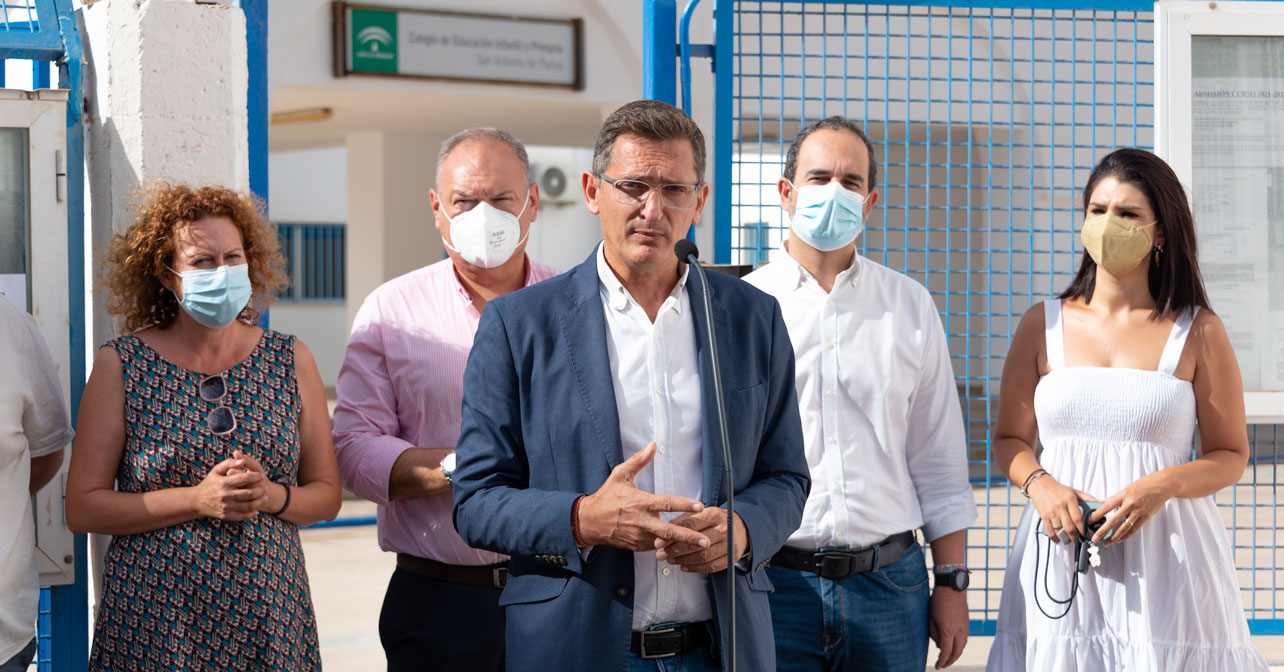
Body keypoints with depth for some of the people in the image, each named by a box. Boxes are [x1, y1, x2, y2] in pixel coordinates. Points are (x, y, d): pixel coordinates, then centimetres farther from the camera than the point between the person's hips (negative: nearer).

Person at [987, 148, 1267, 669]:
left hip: (1165, 548, -1)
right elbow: (1009, 438, 13)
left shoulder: (1199, 332, 4)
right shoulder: (1043, 324, 9)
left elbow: (1231, 455, 5)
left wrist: (1162, 485, -13)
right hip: (1061, 556, 1)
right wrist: (1038, 483, -8)